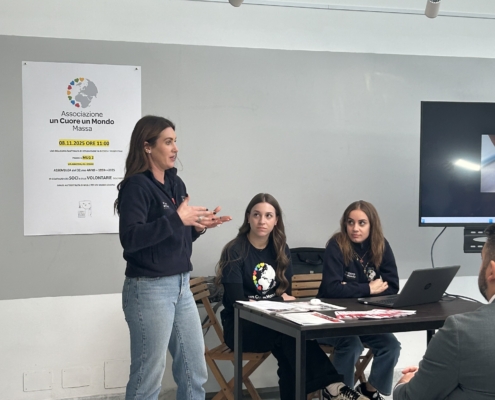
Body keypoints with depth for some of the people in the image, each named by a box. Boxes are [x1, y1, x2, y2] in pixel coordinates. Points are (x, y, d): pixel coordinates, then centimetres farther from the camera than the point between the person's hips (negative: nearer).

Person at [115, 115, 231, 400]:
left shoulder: (176, 183, 10)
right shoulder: (136, 186, -13)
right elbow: (130, 238, -26)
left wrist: (198, 227, -1)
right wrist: (177, 219, -26)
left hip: (181, 285, 8)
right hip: (150, 289, -8)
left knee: (195, 371, 14)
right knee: (149, 375, 2)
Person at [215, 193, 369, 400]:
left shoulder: (281, 250, 9)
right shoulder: (234, 251, -8)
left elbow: (286, 293, 9)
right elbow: (238, 302, -13)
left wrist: (264, 304, -13)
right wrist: (278, 300, -12)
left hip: (274, 323, 5)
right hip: (241, 326, -4)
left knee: (288, 352, -32)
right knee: (291, 335, -33)